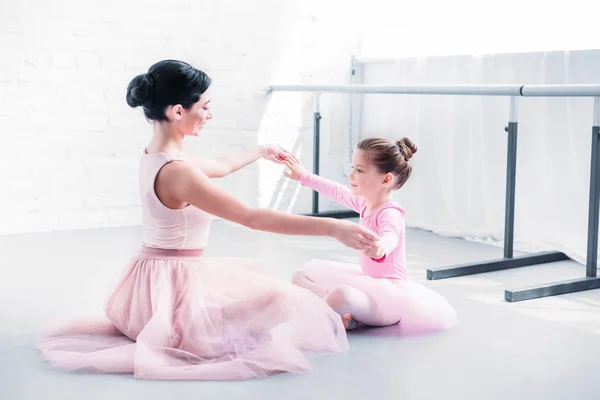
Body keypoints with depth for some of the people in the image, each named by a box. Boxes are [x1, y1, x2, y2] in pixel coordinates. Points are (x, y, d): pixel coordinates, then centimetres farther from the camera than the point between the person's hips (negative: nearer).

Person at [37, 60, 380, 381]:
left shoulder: (153, 156, 4)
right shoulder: (176, 171, -26)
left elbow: (220, 166, 24)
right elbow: (253, 218, -29)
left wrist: (260, 152, 39)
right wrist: (332, 228, -30)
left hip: (156, 281, 10)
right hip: (175, 284, -10)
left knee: (249, 275, 28)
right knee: (279, 299, 2)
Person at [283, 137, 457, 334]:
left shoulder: (389, 213, -23)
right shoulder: (364, 203, 4)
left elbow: (390, 236, -47)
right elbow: (337, 191, 24)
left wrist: (380, 248, -72)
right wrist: (304, 176, 35)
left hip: (389, 290, -10)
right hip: (370, 280, 10)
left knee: (341, 295, -41)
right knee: (301, 277, 4)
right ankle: (342, 310, -15)